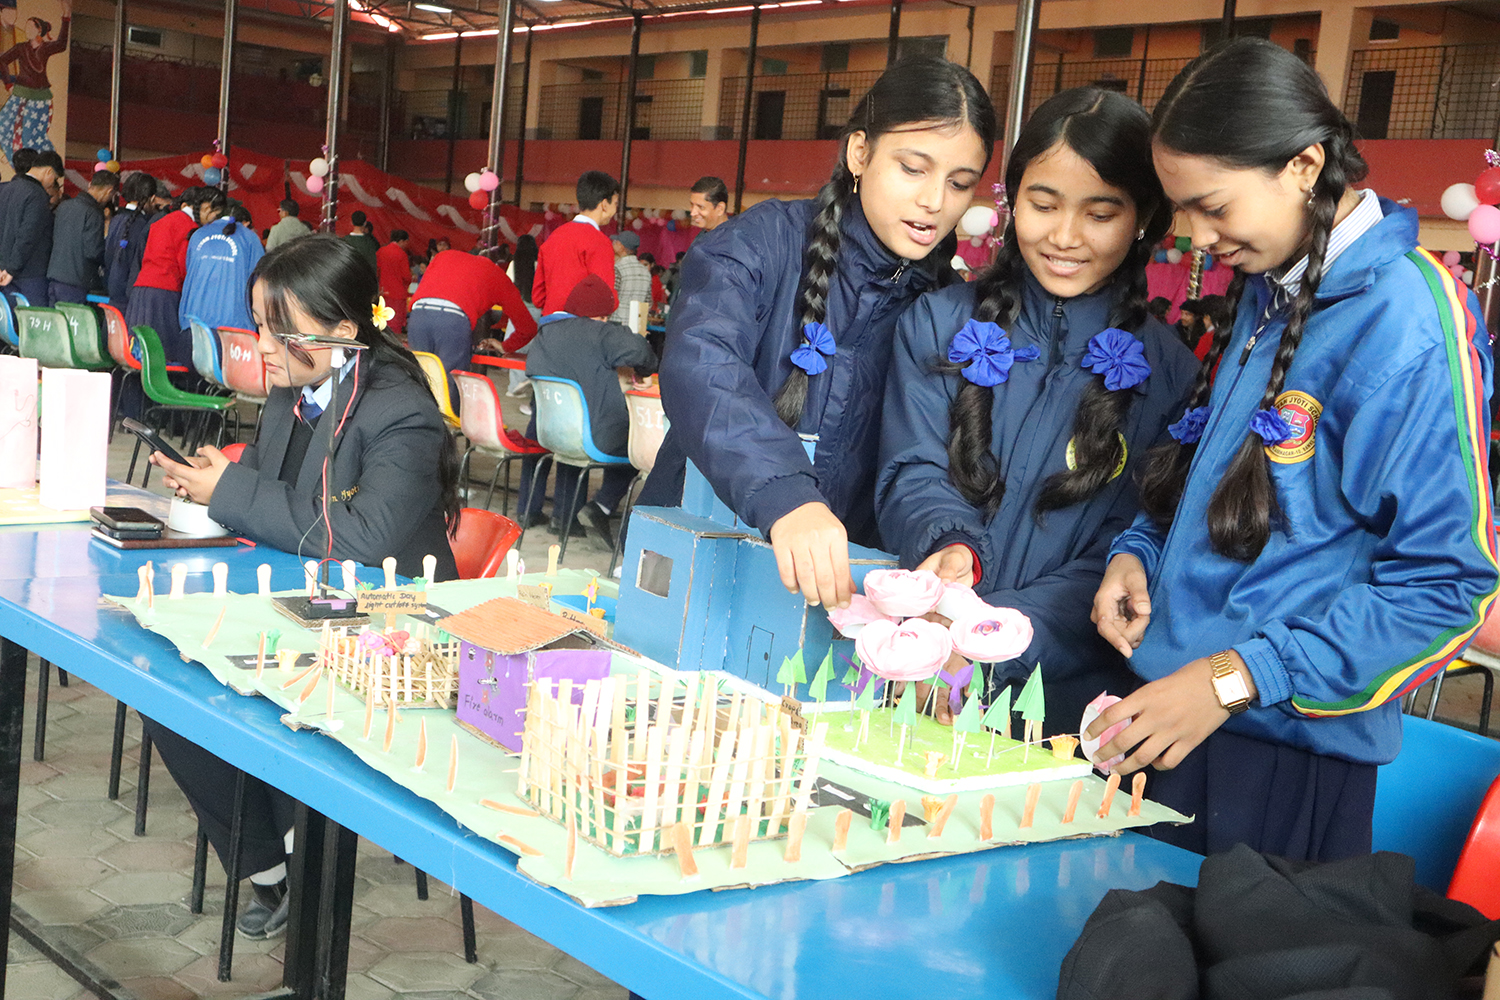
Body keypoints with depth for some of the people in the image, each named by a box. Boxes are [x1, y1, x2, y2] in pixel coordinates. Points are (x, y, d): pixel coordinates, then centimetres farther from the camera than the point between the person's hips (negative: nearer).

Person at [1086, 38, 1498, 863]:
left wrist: (1237, 678, -20)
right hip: (1158, 710, 8)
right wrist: (1138, 555, 3)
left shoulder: (1402, 316, -17)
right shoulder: (1262, 292, 9)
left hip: (1287, 753, -8)